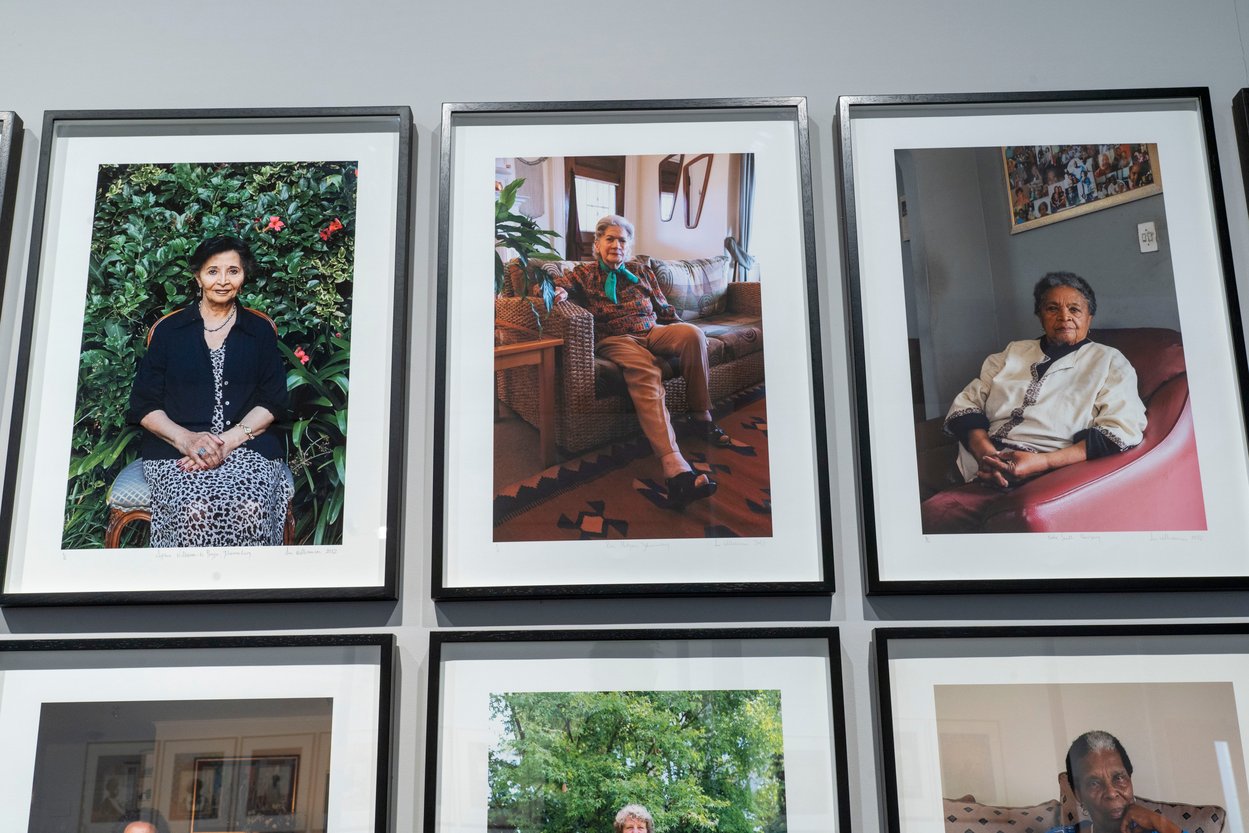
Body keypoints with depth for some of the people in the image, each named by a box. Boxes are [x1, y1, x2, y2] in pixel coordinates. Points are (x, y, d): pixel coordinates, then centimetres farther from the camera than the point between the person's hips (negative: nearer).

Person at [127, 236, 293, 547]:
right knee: (195, 510, -33)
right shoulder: (168, 330, 14)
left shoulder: (260, 330, 15)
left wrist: (228, 440, -10)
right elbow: (144, 406, 9)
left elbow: (272, 402, 7)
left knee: (251, 509, -33)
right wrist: (187, 440, -11)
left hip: (246, 446, 0)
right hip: (176, 448, 0)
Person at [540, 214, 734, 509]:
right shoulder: (585, 273, 14)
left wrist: (683, 335, 6)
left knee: (693, 333, -31)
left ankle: (701, 418, -19)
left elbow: (664, 310, 23)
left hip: (653, 331, 4)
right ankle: (675, 469, -61)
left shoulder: (642, 272, 23)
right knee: (646, 374, -39)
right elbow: (545, 287, 3)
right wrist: (557, 291, -21)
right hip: (616, 339, -4)